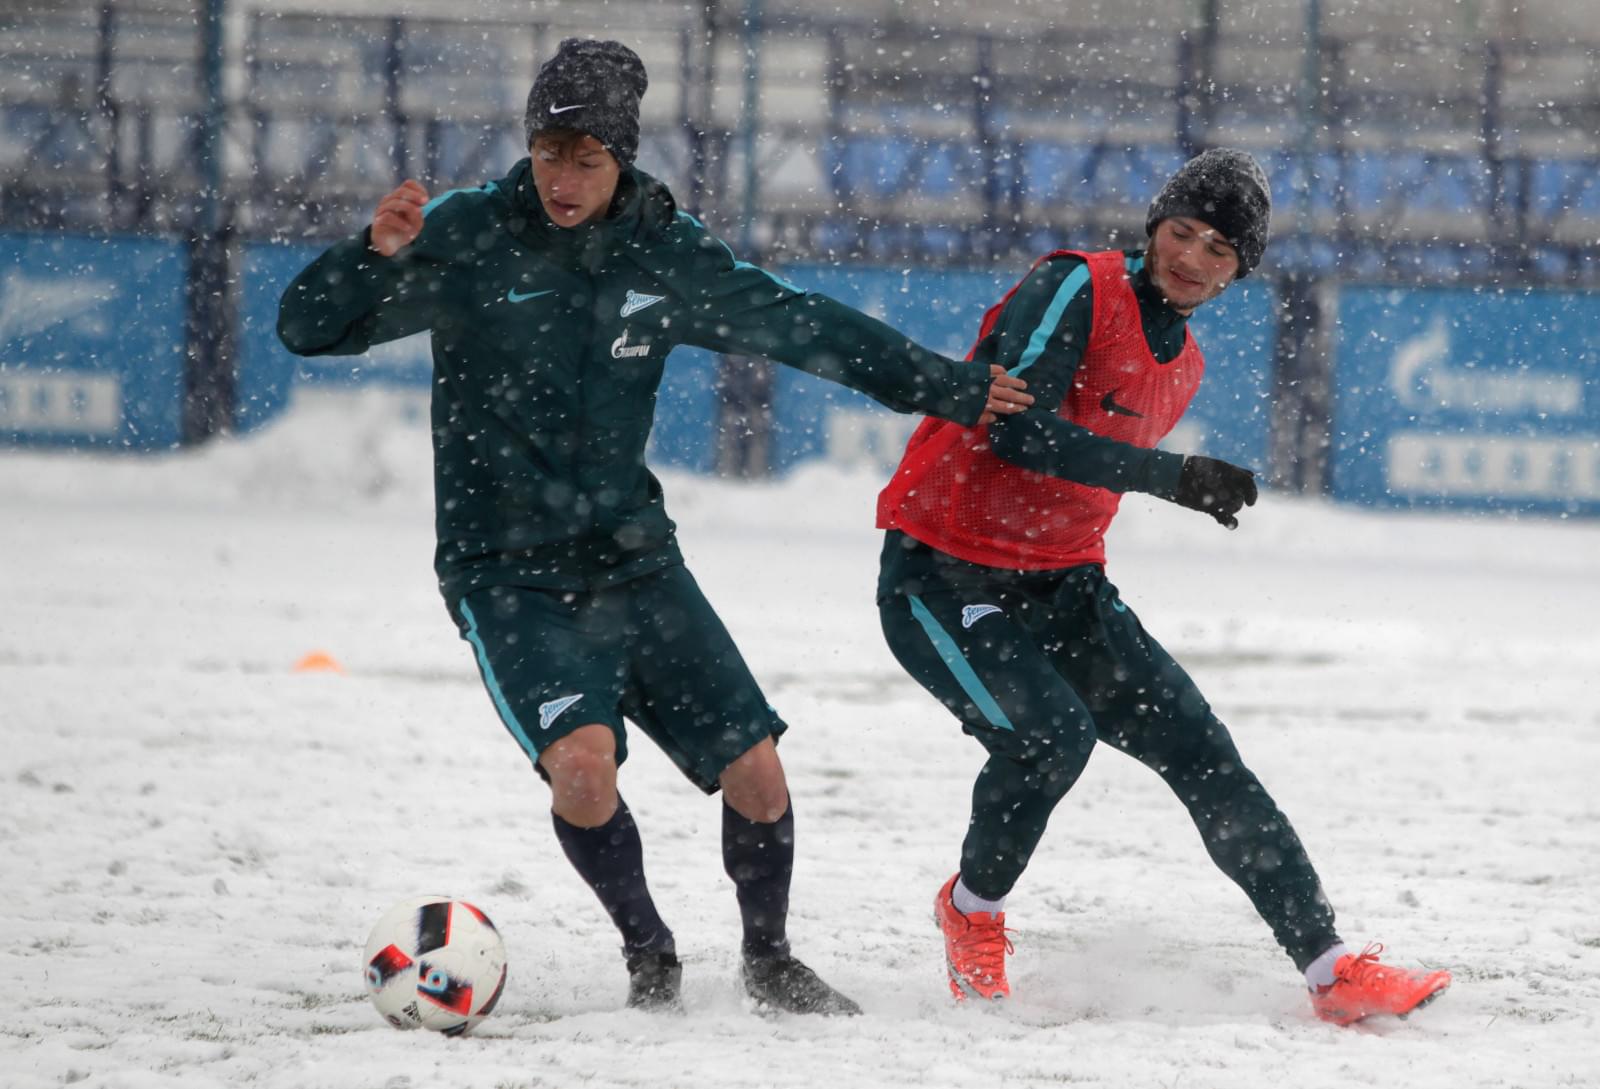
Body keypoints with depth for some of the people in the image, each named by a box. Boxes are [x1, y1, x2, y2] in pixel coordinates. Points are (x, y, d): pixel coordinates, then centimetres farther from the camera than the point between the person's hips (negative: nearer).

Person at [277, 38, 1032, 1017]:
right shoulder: (467, 237, -10)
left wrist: (948, 388, 17)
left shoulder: (668, 254, 1)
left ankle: (770, 959, 25)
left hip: (635, 560, 4)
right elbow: (310, 329, -12)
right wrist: (376, 255, -32)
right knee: (582, 762, -27)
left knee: (755, 774, -3)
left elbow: (803, 327, 13)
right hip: (509, 576, -4)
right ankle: (649, 951, 1)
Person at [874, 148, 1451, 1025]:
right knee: (1051, 734, -28)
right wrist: (1173, 477, -31)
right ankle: (973, 911, 0)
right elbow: (1015, 428, -27)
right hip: (944, 580, -7)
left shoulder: (1182, 362, 11)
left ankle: (1330, 970, -5)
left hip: (1059, 587, 7)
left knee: (1199, 748, -4)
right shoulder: (1077, 289, -15)